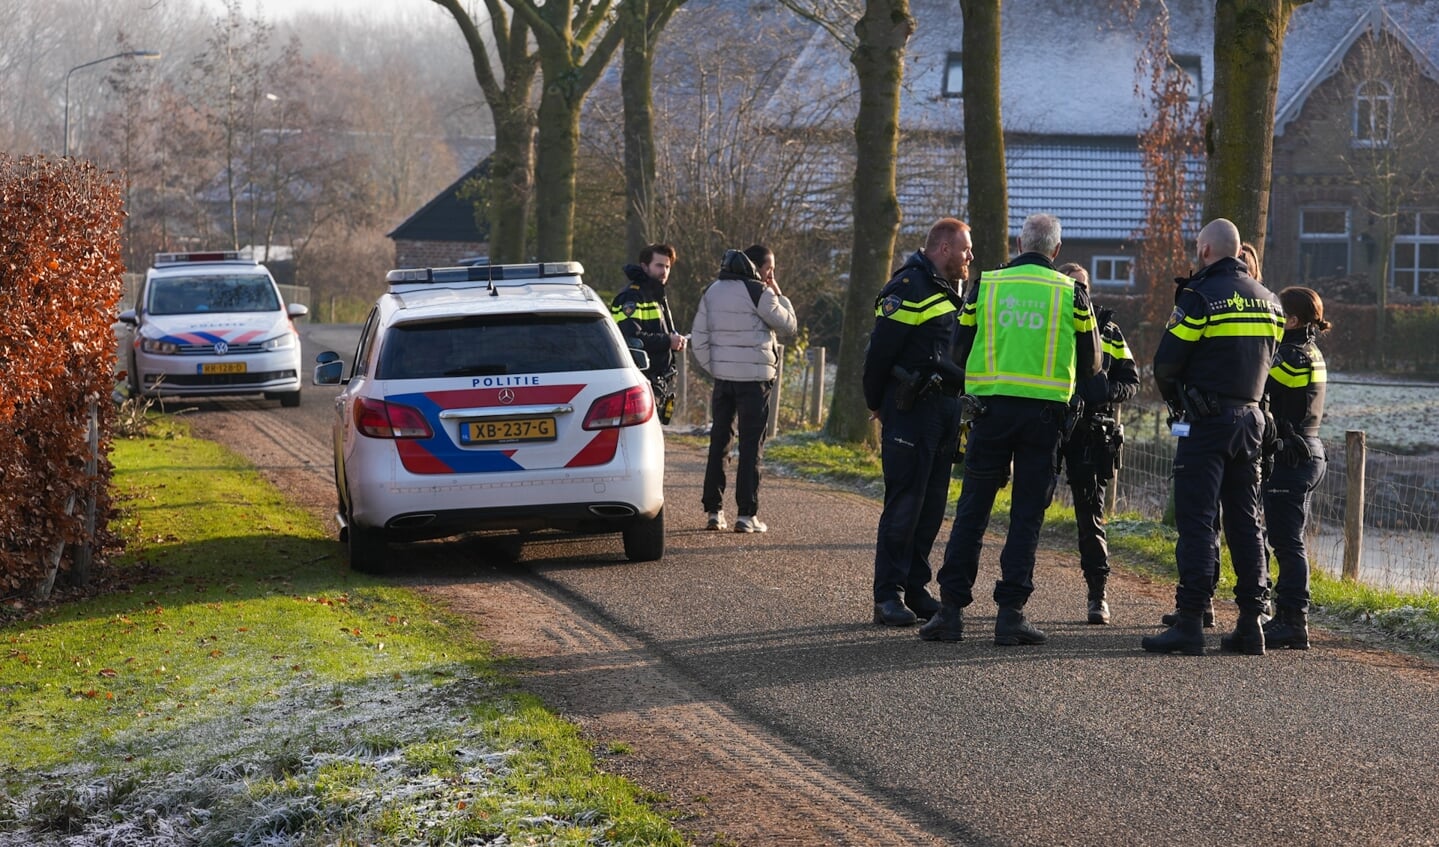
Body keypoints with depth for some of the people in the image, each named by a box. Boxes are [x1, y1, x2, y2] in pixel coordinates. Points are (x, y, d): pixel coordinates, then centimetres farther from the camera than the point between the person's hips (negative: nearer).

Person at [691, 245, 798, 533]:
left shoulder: (713, 291, 10)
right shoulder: (759, 293, -10)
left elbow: (699, 337, 9)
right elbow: (789, 327, -3)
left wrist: (713, 368, 11)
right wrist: (779, 296, 5)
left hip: (722, 378, 6)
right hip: (754, 379, -5)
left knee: (719, 442, 11)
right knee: (751, 446, -2)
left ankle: (713, 511, 10)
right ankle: (747, 514, -4)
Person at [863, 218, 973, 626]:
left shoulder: (951, 293, 18)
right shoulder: (909, 288, -12)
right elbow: (880, 350, -12)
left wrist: (958, 403, 18)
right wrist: (878, 405, -5)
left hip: (945, 407, 9)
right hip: (912, 409, -9)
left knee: (932, 504, 9)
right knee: (904, 504, -8)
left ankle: (916, 589, 16)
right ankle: (888, 596, -6)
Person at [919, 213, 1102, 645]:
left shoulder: (985, 285, 3)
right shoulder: (1072, 294, 1)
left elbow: (960, 350, 8)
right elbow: (1090, 364, 8)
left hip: (991, 406, 1)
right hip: (1045, 412, -1)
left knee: (972, 511, 7)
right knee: (1027, 516, 5)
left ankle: (951, 609, 4)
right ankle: (1011, 612, 1)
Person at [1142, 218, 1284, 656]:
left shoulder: (1200, 296, -11)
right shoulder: (1267, 300, 11)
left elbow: (1166, 362, -9)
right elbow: (1267, 360, 15)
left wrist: (1175, 399, 10)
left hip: (1206, 421, -6)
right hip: (1251, 419, 6)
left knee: (1197, 521, -6)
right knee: (1245, 521, 11)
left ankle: (1190, 623, -10)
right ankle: (1251, 623, 10)